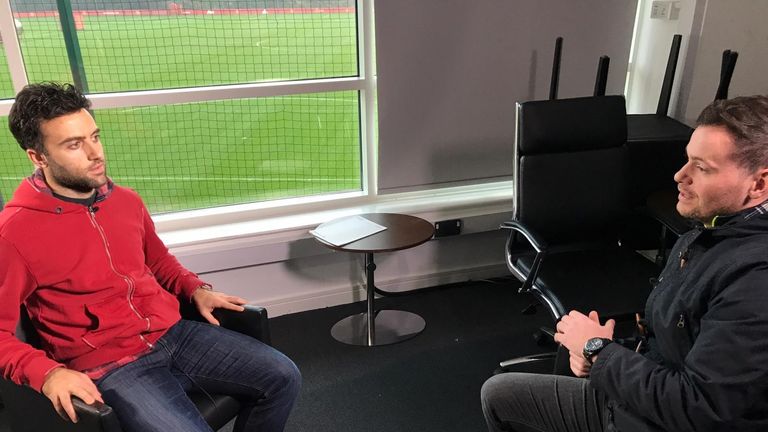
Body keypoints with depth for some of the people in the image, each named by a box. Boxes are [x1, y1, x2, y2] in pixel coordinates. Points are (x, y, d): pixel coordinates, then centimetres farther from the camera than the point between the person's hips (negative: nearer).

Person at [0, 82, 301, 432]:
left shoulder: (126, 201, 8)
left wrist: (196, 290, 7)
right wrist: (47, 373, -25)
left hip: (175, 333, 6)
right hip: (110, 366, -6)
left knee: (283, 377, -1)